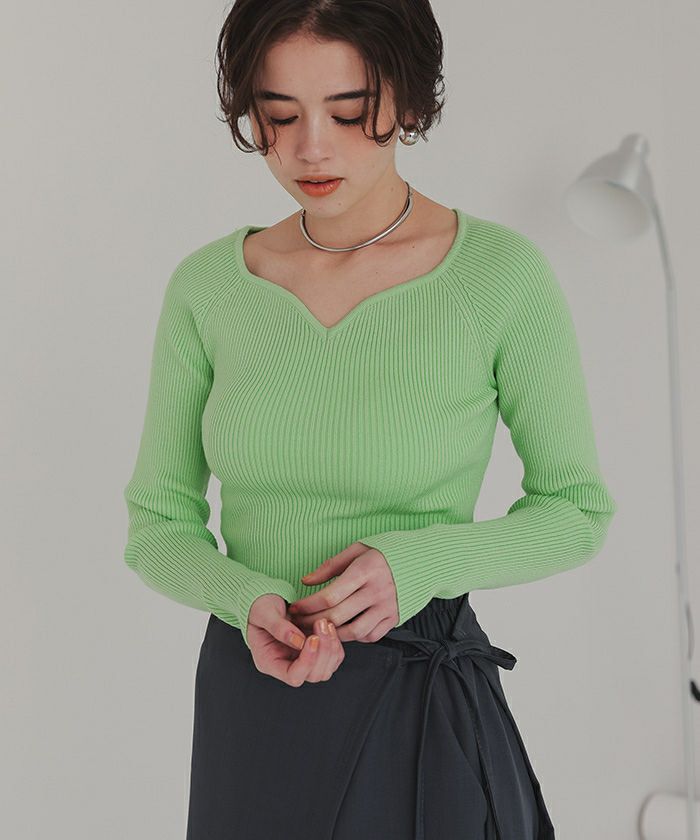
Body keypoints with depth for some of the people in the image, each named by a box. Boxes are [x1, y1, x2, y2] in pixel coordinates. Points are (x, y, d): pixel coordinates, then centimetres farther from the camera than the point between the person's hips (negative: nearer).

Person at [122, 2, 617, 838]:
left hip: (421, 711, -3)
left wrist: (418, 562, -19)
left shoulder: (502, 273, -12)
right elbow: (157, 524, 2)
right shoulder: (206, 284, -3)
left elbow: (575, 511, -3)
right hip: (244, 705, 3)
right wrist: (249, 600, -18)